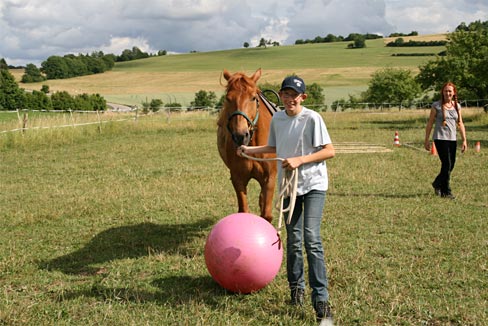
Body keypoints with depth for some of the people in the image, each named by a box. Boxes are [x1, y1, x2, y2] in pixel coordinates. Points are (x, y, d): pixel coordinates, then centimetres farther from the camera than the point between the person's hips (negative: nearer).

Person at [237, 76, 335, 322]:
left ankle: (321, 299, -11)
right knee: (293, 240, 13)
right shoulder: (277, 119, 5)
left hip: (313, 185, -5)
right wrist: (250, 150, 7)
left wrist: (299, 160, -22)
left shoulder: (312, 118, -11)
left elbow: (329, 151, -14)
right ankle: (296, 286, 32)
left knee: (312, 238, -15)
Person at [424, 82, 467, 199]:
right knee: (447, 164, -9)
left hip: (452, 139, 5)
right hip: (440, 138, -5)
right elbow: (430, 123, -1)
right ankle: (446, 192, 3)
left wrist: (464, 140, 5)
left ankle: (437, 184, 32)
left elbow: (460, 124, 11)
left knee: (451, 165, 9)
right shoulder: (436, 105, -4)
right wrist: (426, 140, -3)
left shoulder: (457, 106, 9)